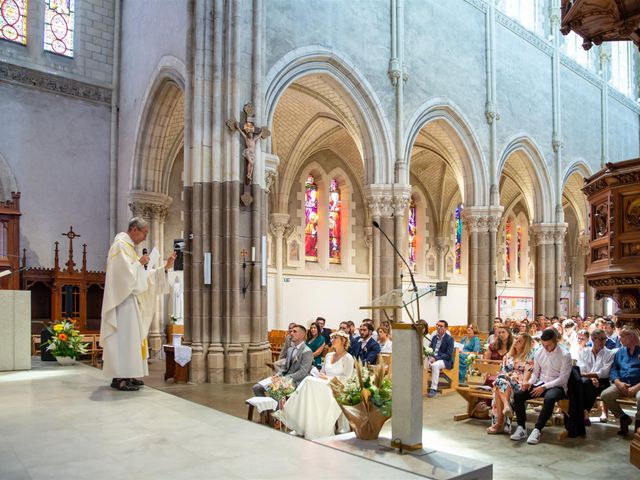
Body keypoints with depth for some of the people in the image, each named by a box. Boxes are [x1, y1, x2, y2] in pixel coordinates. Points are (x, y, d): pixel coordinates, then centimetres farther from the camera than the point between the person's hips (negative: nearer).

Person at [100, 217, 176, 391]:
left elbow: (144, 276, 20)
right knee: (124, 336, -11)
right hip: (123, 300, -10)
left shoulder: (129, 247, 20)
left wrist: (165, 267, 12)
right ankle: (120, 378, -10)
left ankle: (127, 374, 14)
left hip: (131, 301, 10)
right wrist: (139, 263, -8)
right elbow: (125, 272, -23)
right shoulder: (121, 245, -11)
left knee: (132, 336, 10)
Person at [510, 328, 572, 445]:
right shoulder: (538, 353, 5)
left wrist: (544, 387, -20)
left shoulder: (565, 355, -9)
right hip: (540, 384, 5)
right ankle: (521, 428, -14)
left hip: (557, 386, -5)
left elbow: (563, 378, -13)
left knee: (549, 399, -40)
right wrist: (530, 382, -8)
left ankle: (537, 430, -31)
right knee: (517, 395, -19)